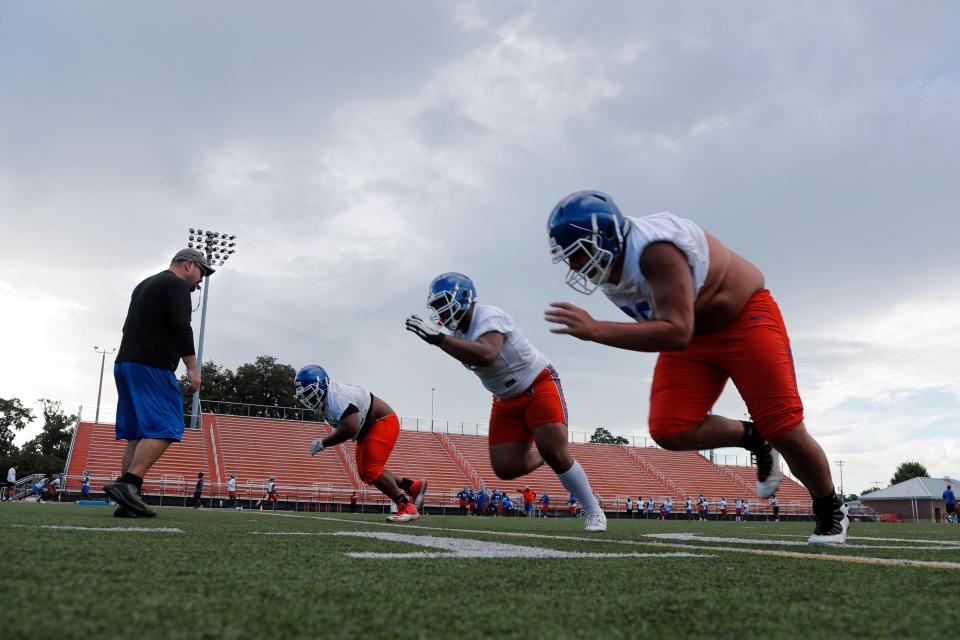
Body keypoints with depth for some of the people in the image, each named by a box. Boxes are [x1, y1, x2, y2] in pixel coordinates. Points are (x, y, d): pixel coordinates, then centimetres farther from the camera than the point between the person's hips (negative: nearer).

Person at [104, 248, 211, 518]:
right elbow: (181, 328, -15)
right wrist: (192, 368, -15)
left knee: (138, 434, 7)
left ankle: (128, 500, 3)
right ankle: (127, 484, -24)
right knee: (164, 430, -12)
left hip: (125, 363, 10)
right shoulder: (177, 285, -3)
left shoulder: (146, 284, 26)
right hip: (152, 367, -10)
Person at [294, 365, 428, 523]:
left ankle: (406, 507, -4)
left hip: (383, 423, -10)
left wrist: (323, 443, -28)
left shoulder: (337, 397, -29)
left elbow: (350, 428, -37)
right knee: (365, 473, 11)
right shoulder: (326, 398, 2)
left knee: (371, 471, -14)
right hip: (369, 429, 10)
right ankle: (413, 487, 21)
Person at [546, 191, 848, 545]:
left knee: (785, 431, -5)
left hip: (744, 316, -7)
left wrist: (594, 330, -46)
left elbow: (677, 333, -43)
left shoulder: (654, 249, -34)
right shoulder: (605, 268, -8)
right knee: (670, 430, -12)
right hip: (692, 333, 7)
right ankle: (753, 439, 15)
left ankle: (831, 511, 24)